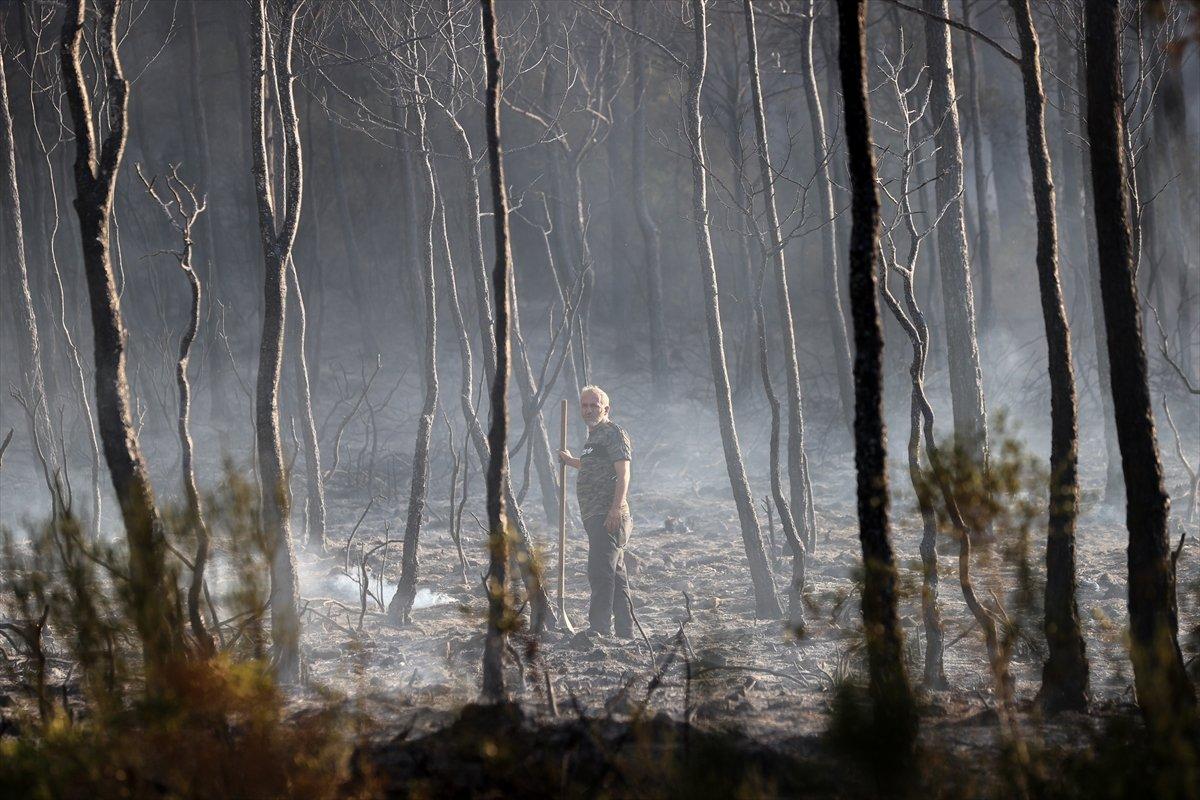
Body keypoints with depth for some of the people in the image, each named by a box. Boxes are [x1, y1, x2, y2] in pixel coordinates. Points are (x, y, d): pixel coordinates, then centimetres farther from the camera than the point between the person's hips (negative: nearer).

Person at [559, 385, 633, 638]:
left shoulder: (613, 433, -8)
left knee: (600, 572, -15)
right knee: (615, 575, 12)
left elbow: (623, 472, -18)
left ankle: (599, 629, -18)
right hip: (595, 517, 10)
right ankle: (625, 633, 16)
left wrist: (616, 509, -27)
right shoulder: (594, 435, 22)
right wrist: (571, 461, 48)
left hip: (609, 516, -10)